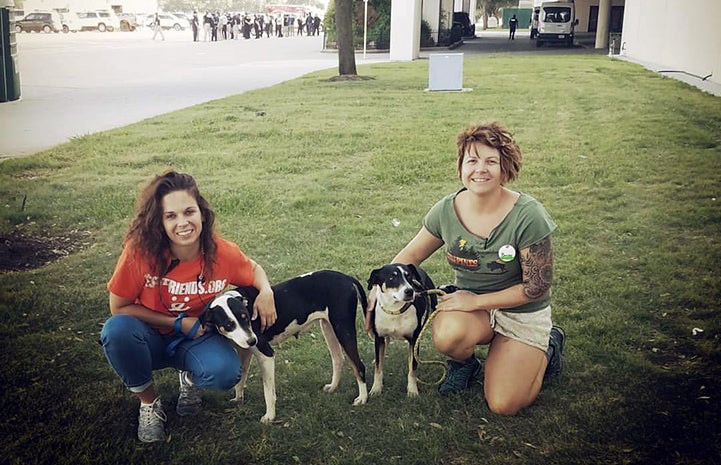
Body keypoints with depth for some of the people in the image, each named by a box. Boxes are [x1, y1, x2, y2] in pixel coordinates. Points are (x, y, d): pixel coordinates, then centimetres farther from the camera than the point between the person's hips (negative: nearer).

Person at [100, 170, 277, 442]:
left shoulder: (224, 253, -19)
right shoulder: (140, 252, -25)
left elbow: (253, 269, 4)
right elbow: (119, 308, -13)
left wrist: (266, 291, -20)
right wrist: (178, 323, -19)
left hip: (197, 338, 1)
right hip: (152, 338, 0)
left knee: (225, 373, -31)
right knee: (117, 330, -34)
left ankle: (189, 376, 9)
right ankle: (148, 402, -5)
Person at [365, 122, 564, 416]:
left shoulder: (528, 216, -24)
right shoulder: (446, 210, -12)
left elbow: (536, 288, -17)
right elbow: (411, 255, 4)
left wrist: (476, 302, -19)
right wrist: (378, 291, -9)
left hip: (522, 312, -2)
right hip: (468, 300, 2)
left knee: (503, 405, -9)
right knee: (447, 336, -34)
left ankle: (547, 345, 20)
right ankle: (464, 364, 6)